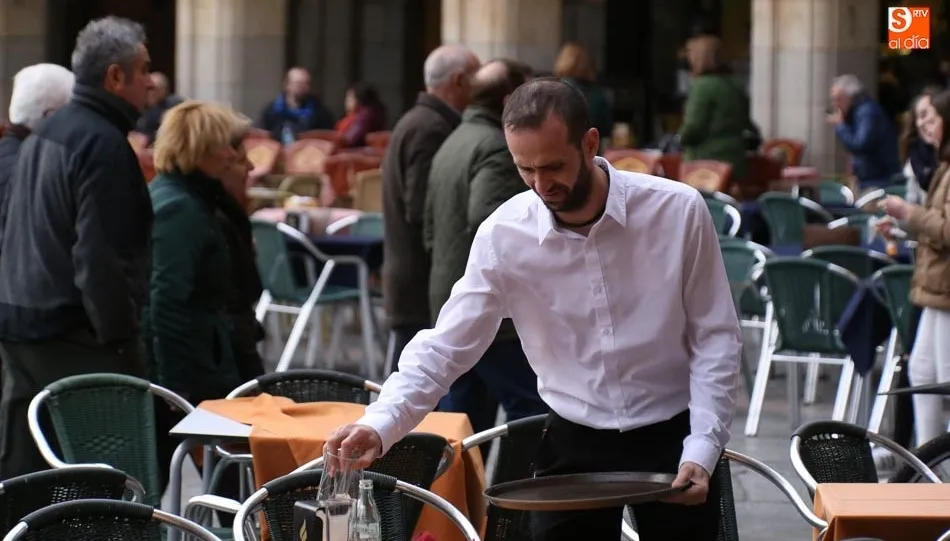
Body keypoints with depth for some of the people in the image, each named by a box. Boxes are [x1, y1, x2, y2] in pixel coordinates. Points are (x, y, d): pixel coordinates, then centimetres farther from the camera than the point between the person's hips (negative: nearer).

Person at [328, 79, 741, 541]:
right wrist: (380, 425, -25)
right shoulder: (503, 235, -10)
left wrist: (702, 449, -15)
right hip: (574, 445, 1)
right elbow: (446, 346, -9)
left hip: (672, 438, -1)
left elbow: (715, 336, -7)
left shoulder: (678, 211, -13)